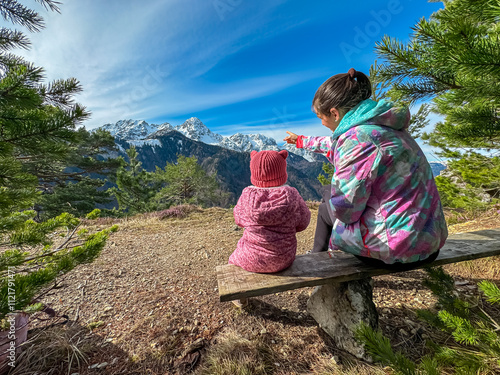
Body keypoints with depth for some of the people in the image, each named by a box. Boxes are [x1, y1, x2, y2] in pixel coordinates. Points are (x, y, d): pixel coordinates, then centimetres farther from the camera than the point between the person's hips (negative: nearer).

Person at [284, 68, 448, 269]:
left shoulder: (358, 137, -23)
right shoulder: (382, 124, 7)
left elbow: (346, 209, -23)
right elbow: (336, 143, 25)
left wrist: (331, 201, 1)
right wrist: (302, 141, 39)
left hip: (397, 250, -8)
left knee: (327, 204, 9)